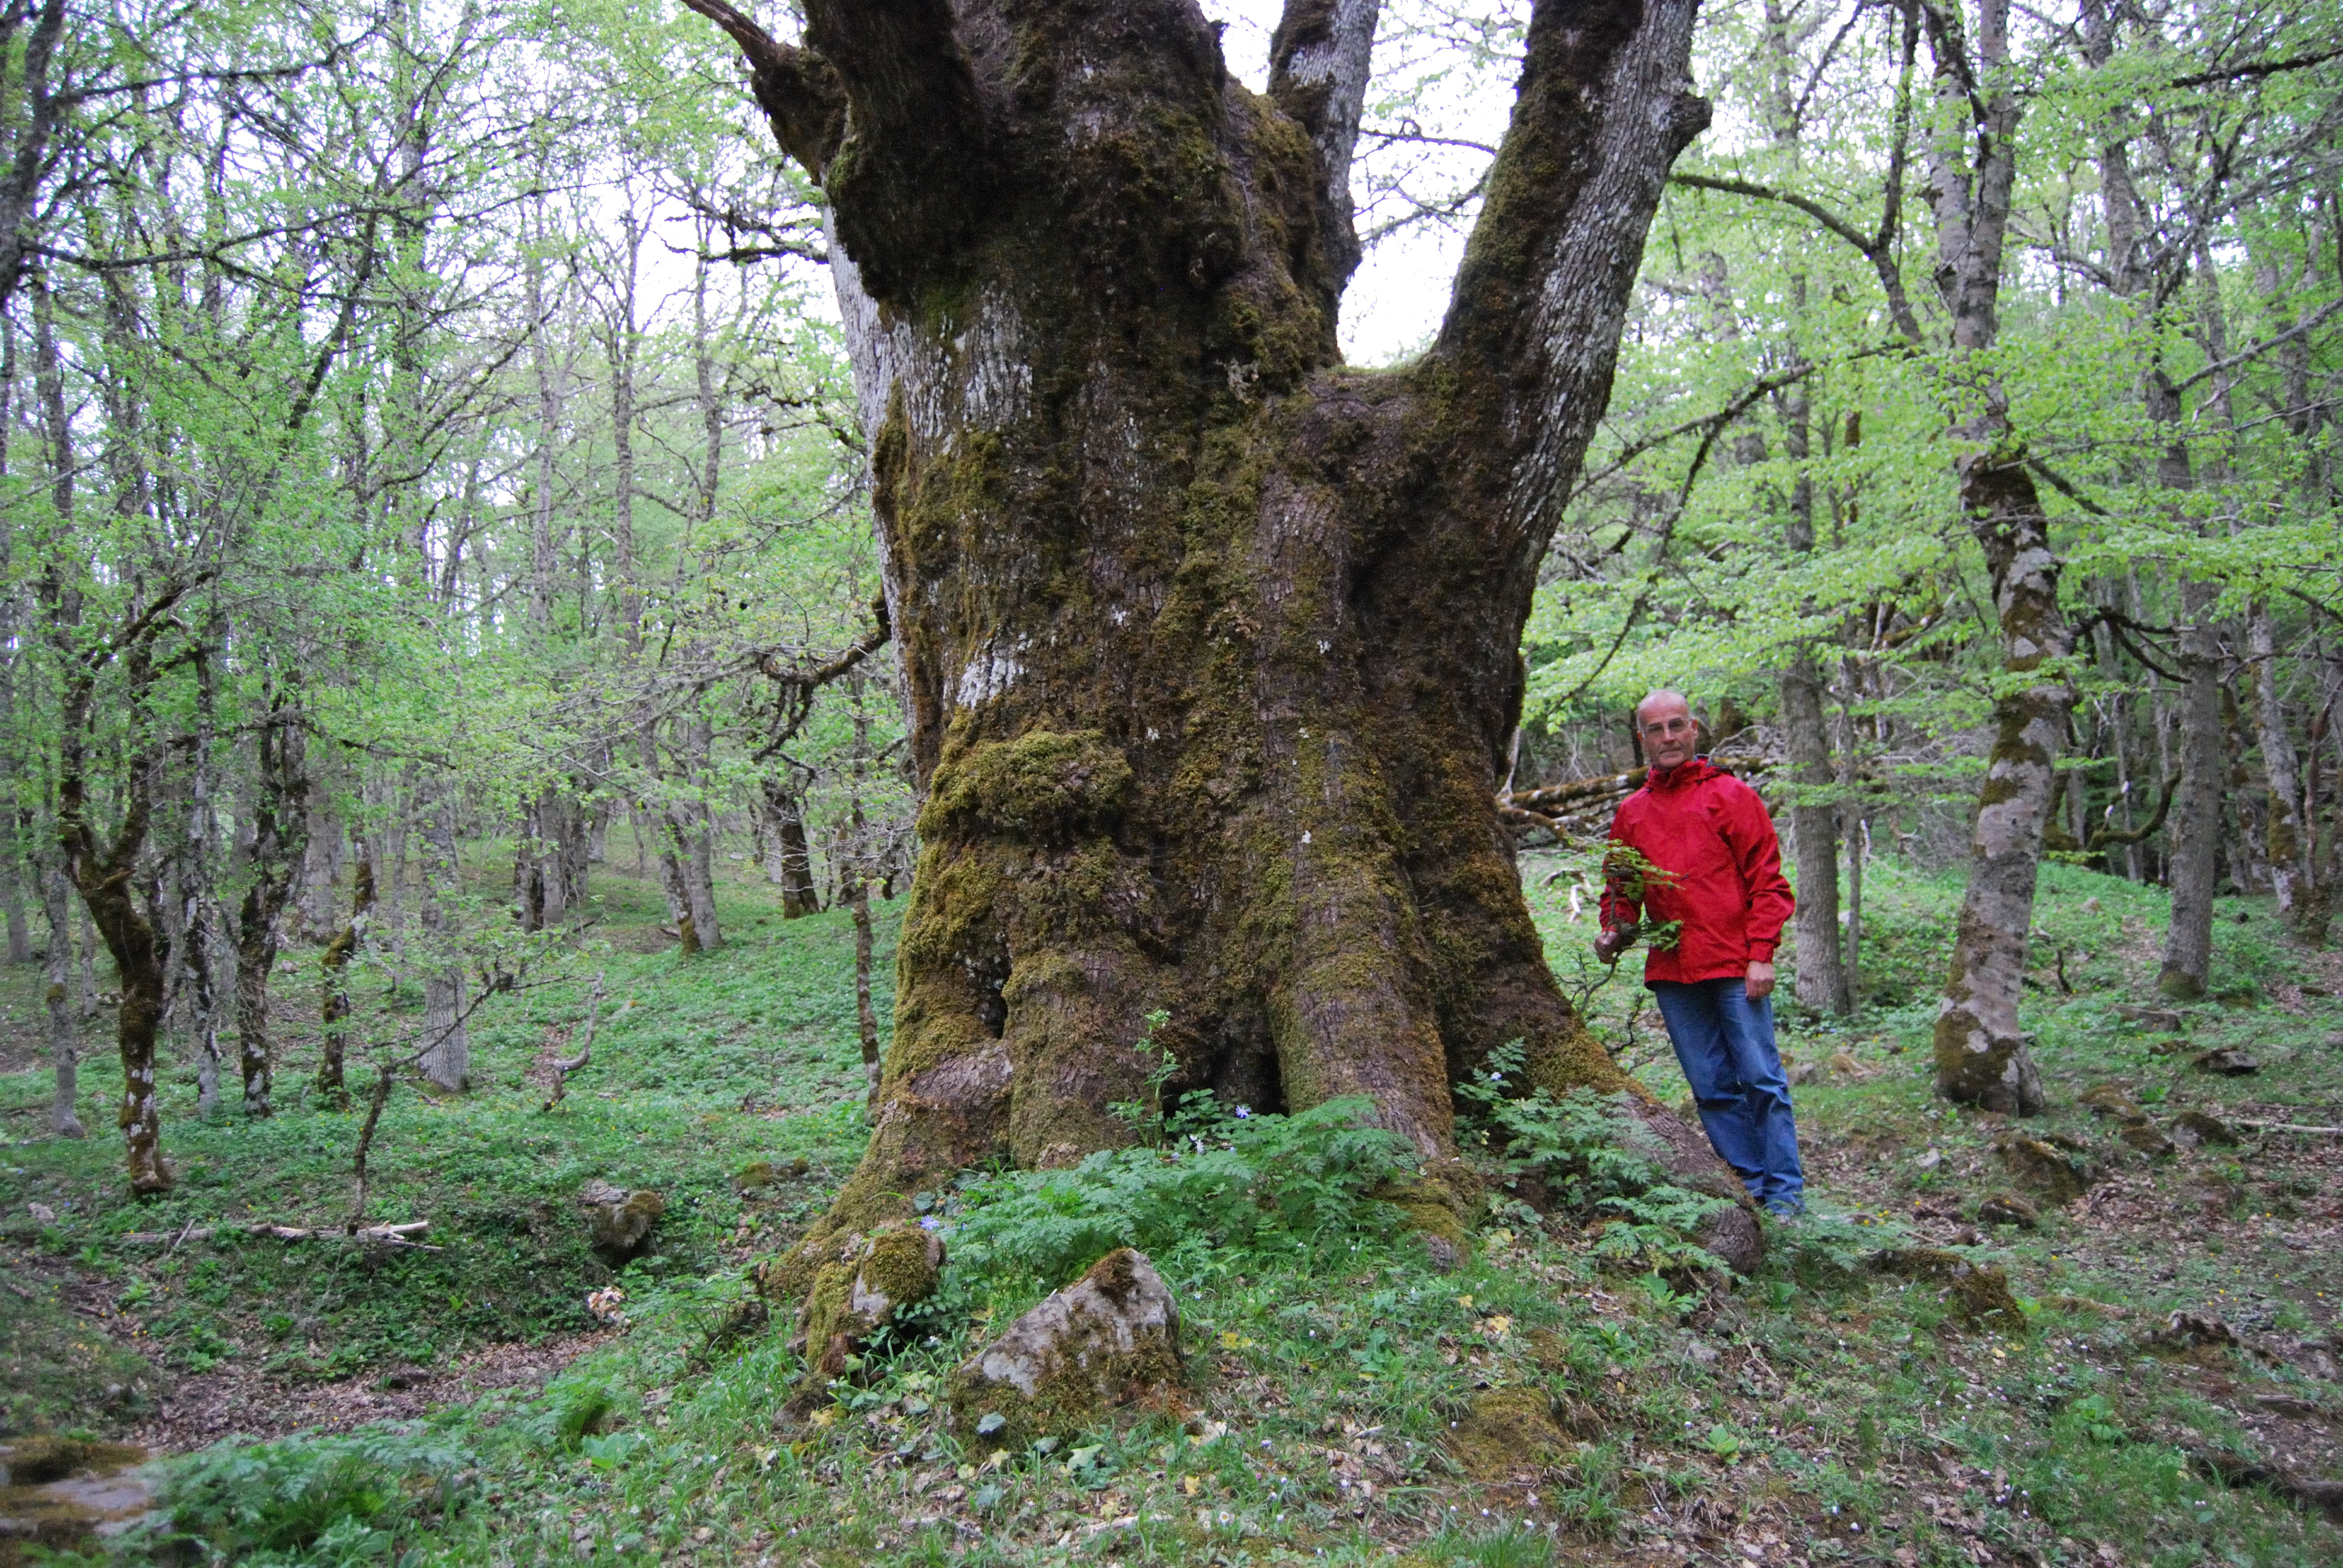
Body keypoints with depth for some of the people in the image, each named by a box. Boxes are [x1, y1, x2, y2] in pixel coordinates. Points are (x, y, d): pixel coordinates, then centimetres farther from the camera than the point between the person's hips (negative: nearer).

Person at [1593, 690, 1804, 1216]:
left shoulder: (1731, 795, 1)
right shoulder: (1631, 811, 13)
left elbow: (1766, 882, -2)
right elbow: (1620, 889, 22)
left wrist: (1761, 955, -10)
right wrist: (1615, 931, 2)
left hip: (1733, 966, -4)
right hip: (1671, 973, 4)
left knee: (1760, 1079, -3)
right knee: (1713, 1089, 8)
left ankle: (1785, 1193, 6)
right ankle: (1750, 1186, 17)